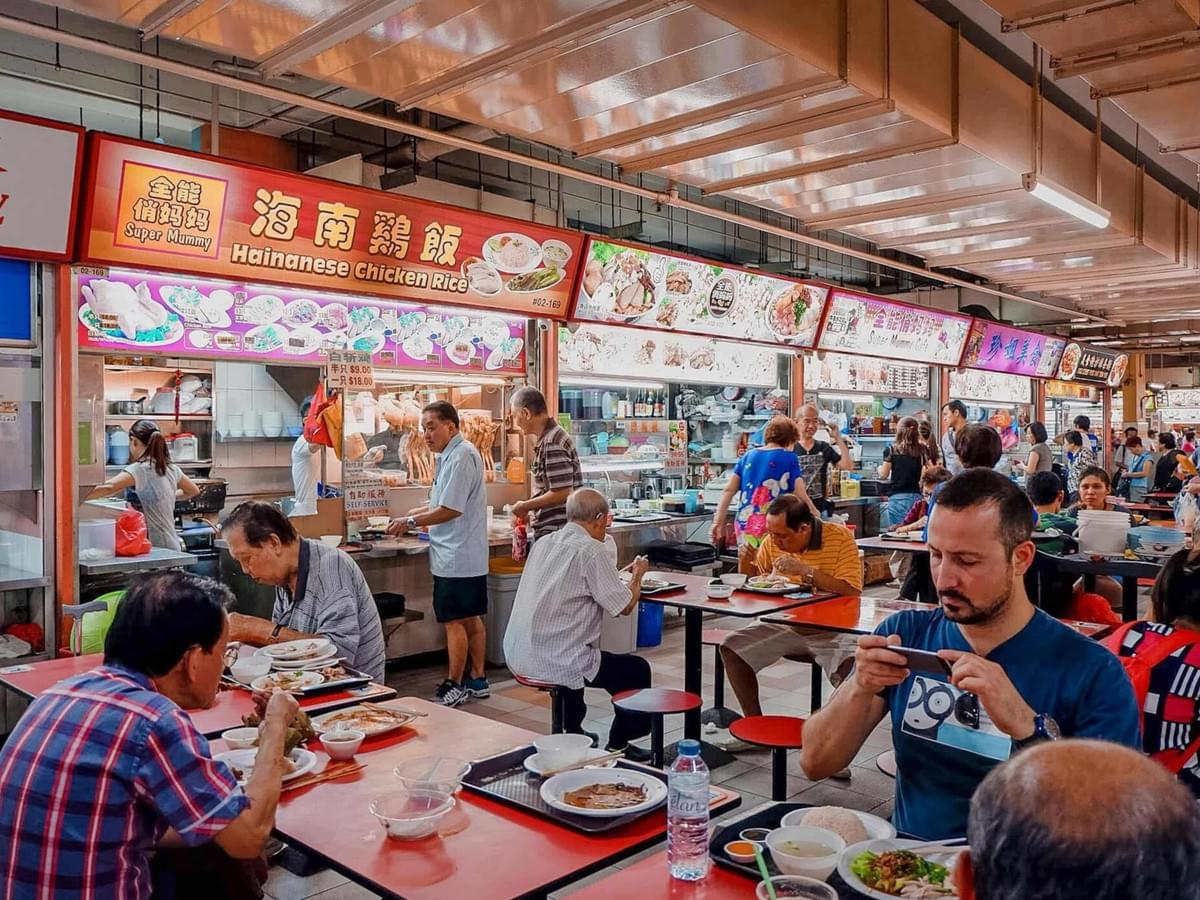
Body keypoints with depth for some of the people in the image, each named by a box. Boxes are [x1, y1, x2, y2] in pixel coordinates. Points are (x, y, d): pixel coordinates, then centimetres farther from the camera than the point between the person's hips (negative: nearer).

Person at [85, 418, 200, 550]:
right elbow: (194, 491, 25)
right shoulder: (171, 469, 9)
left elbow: (107, 488, -30)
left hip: (156, 548, -8)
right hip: (172, 546, 8)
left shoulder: (138, 470, -13)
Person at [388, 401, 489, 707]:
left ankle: (454, 687, 8)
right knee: (472, 619, 15)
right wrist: (412, 516, 11)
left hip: (455, 557, -10)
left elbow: (450, 509, -20)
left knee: (454, 622, -1)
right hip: (469, 556, 10)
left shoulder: (461, 456, -18)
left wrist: (410, 522, -10)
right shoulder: (451, 455, 14)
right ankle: (478, 681, 23)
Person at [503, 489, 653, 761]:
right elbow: (625, 606, -12)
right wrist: (637, 574, 7)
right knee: (637, 670, 12)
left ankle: (573, 734, 48)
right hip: (555, 663, -8)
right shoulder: (591, 550, -15)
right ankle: (617, 746, 23)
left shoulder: (544, 543, 8)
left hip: (517, 656, 8)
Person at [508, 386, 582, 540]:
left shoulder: (552, 443, -18)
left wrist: (525, 506, -10)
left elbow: (561, 493, -22)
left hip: (554, 531, -9)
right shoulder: (547, 439, 12)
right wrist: (532, 512, 15)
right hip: (551, 529, 9)